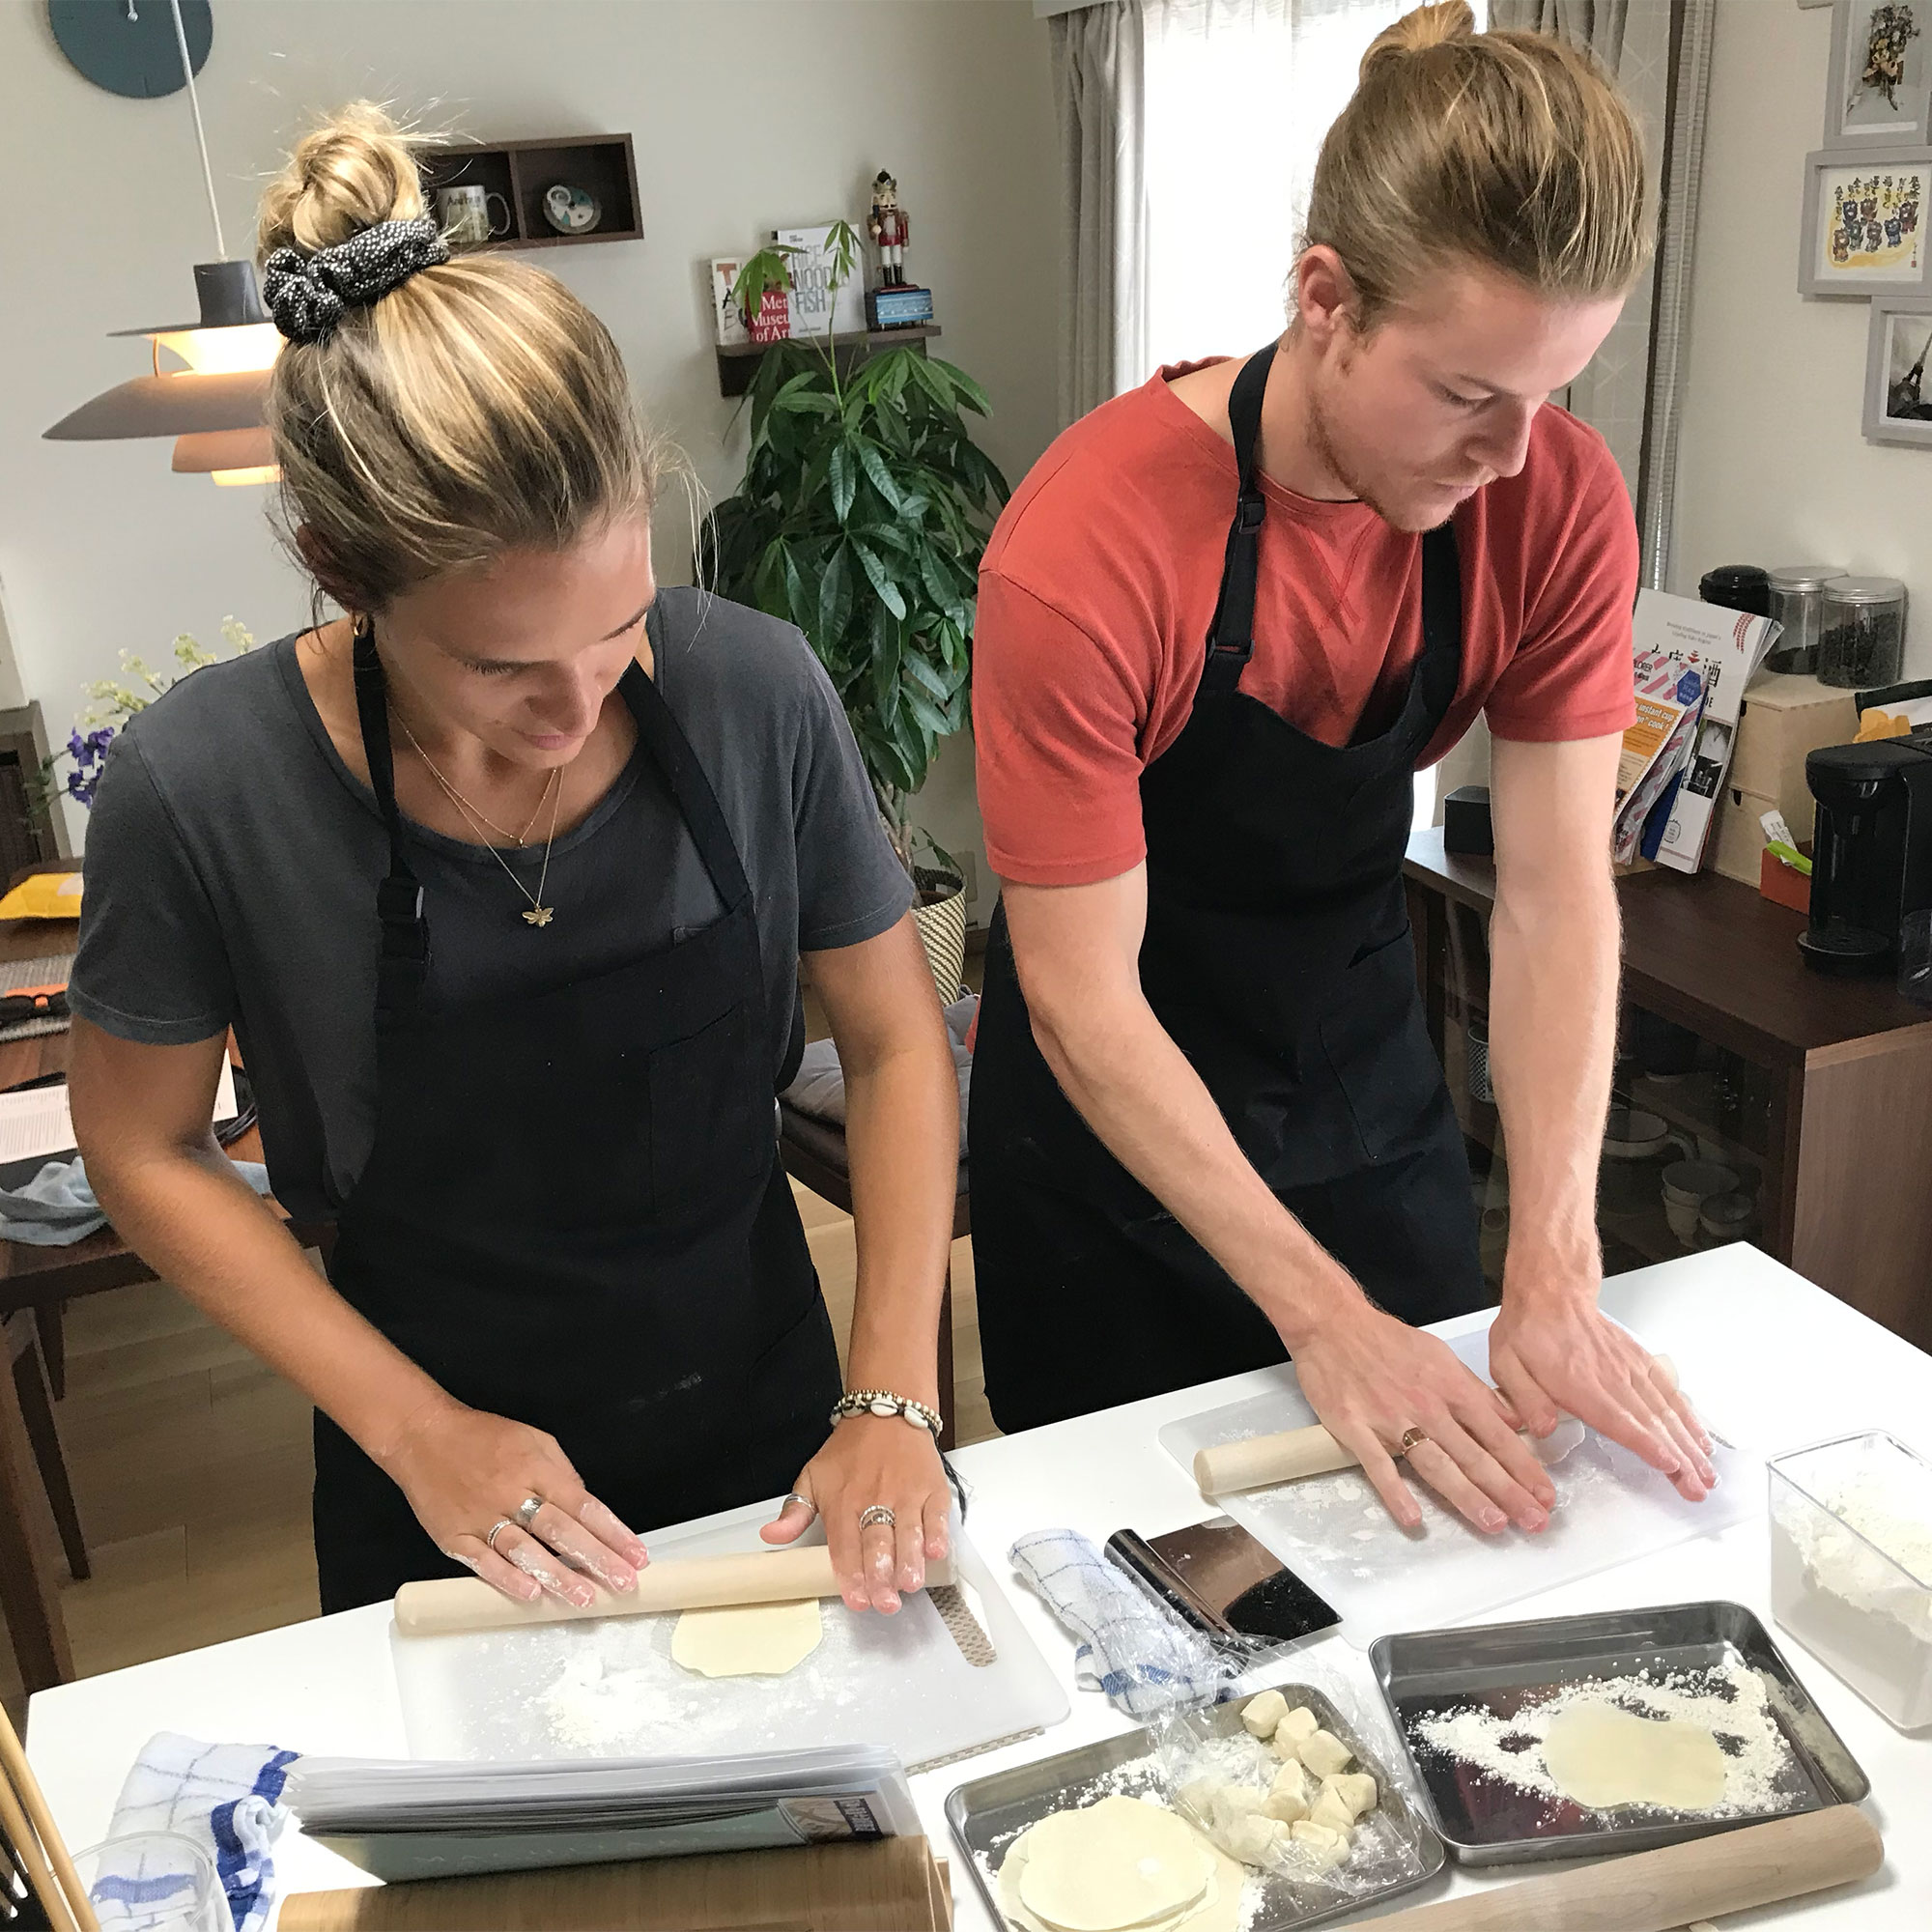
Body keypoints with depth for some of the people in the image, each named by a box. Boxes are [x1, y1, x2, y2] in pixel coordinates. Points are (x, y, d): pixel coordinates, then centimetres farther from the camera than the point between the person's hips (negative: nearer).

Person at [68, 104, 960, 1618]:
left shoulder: (755, 691, -20)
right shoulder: (199, 786, -23)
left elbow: (897, 1042, -8)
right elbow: (144, 1152, -8)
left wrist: (896, 1397, -16)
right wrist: (416, 1428, -15)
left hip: (762, 1422, 2)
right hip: (442, 1484, -1)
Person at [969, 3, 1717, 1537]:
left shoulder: (1559, 502, -15)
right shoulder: (1090, 547, -29)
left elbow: (1557, 891, -15)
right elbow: (1082, 998, -27)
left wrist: (1554, 1276, -23)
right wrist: (1319, 1316, -29)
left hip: (1365, 1050, 4)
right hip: (1123, 1099, -3)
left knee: (1441, 1504, 19)